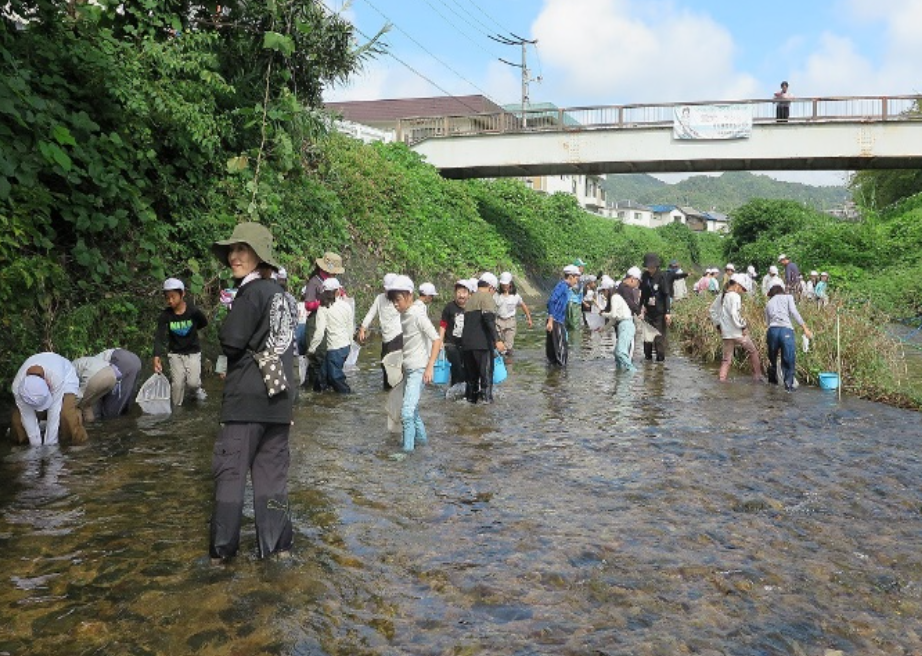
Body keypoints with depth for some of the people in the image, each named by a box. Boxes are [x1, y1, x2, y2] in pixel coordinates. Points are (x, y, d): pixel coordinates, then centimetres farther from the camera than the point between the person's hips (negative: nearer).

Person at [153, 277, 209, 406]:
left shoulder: (193, 311, -17)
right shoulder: (165, 315, -14)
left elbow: (204, 323, 5)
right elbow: (159, 337, -23)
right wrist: (157, 356, -37)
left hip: (193, 352, -1)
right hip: (175, 353, 1)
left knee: (192, 382, -14)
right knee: (178, 383, -4)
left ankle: (197, 388, 22)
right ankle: (177, 405, 23)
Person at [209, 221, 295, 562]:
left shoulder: (252, 292, -11)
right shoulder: (278, 292, 13)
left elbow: (231, 342, -13)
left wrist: (229, 315, 7)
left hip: (247, 396, -7)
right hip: (279, 395, 8)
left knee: (230, 468, 1)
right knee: (272, 469, 10)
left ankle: (223, 547, 6)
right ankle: (277, 543, 14)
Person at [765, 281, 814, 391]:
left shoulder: (768, 303, 25)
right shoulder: (788, 297, 15)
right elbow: (794, 313, -1)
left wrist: (767, 339, 26)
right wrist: (805, 328, -3)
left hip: (772, 330, 4)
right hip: (786, 330, -3)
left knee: (772, 357, 20)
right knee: (789, 359, 2)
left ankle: (772, 380, 34)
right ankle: (789, 384, -1)